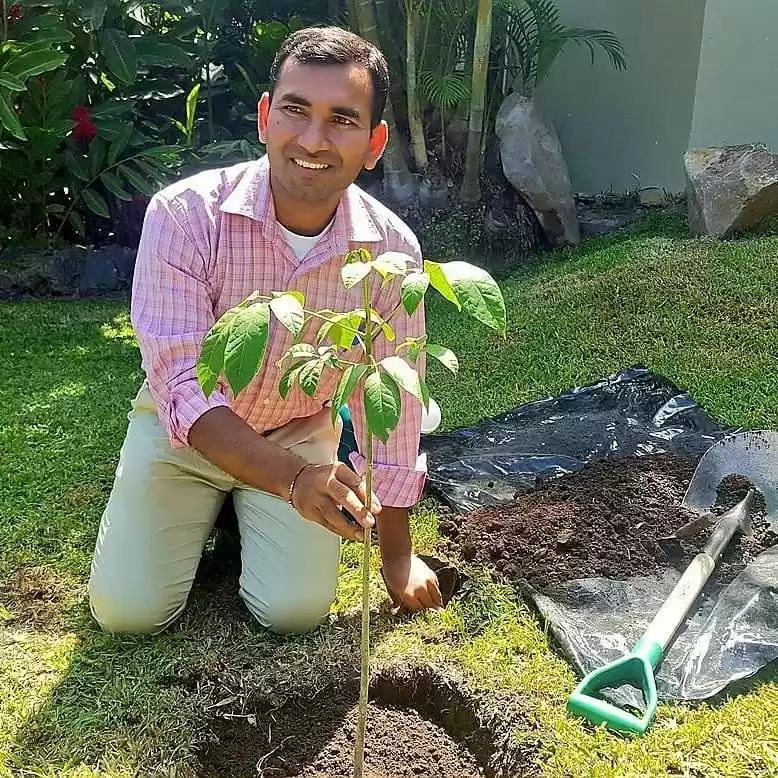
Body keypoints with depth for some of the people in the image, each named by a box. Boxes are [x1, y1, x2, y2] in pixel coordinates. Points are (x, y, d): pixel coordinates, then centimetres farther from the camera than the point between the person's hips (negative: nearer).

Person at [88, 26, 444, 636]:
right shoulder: (183, 214, -27)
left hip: (301, 434, 1)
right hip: (184, 429, -1)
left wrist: (397, 552, -3)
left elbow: (393, 407, -11)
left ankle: (246, 510, 20)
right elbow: (181, 385, -31)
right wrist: (293, 479, -47)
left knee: (297, 612, -11)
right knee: (127, 611, -8)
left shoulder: (393, 250, -20)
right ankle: (205, 508, 22)